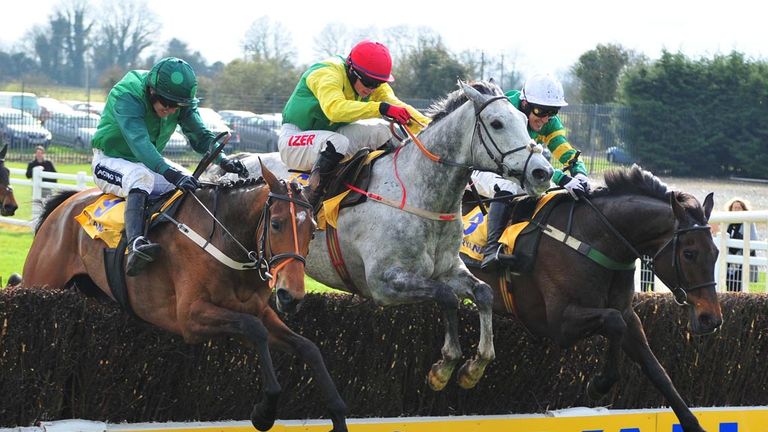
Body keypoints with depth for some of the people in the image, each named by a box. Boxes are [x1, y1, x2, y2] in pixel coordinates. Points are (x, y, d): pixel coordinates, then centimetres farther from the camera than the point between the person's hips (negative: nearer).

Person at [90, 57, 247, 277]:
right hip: (110, 161, -7)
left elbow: (200, 135, -11)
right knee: (141, 178, -37)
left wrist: (223, 159, -32)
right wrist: (170, 173, -56)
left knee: (191, 184, -12)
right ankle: (135, 244, -54)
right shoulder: (126, 97, -30)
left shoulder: (181, 103, -8)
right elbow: (139, 142, -43)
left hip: (149, 162, 7)